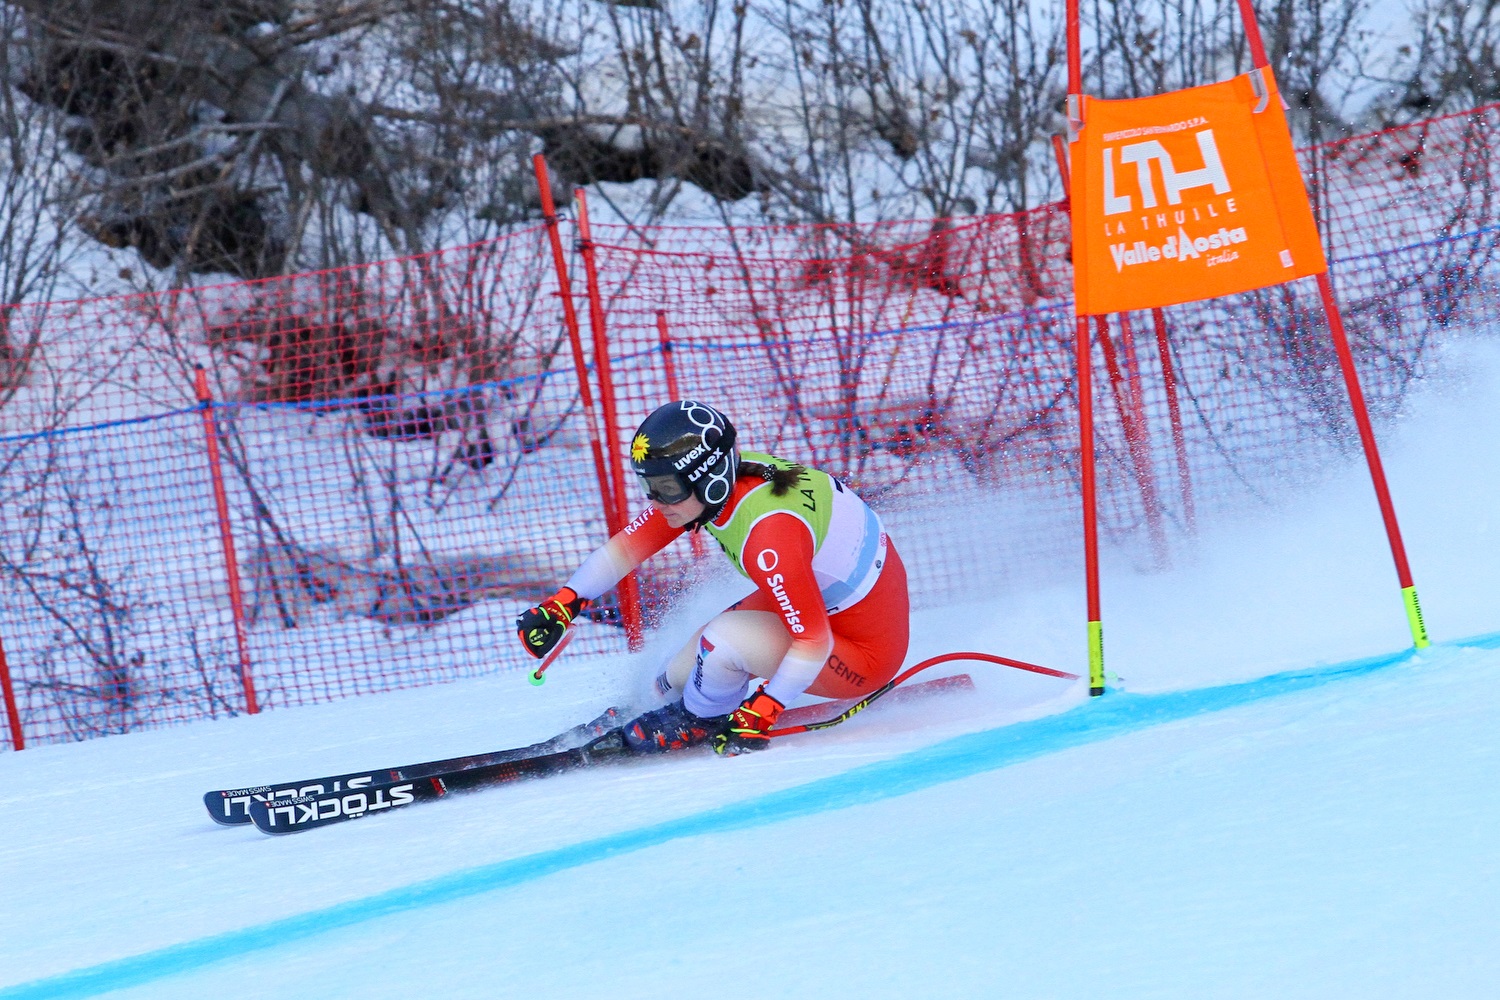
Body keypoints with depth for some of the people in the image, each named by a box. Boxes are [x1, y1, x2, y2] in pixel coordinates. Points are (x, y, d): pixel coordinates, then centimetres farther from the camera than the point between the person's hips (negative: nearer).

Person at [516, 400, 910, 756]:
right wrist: (561, 605, -8)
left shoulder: (769, 532, -36)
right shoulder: (720, 480, -11)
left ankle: (701, 721, 3)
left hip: (863, 653, -8)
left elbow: (814, 642, -30)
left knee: (724, 639, -28)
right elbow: (625, 548, 1)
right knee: (676, 681, 4)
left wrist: (760, 715, -27)